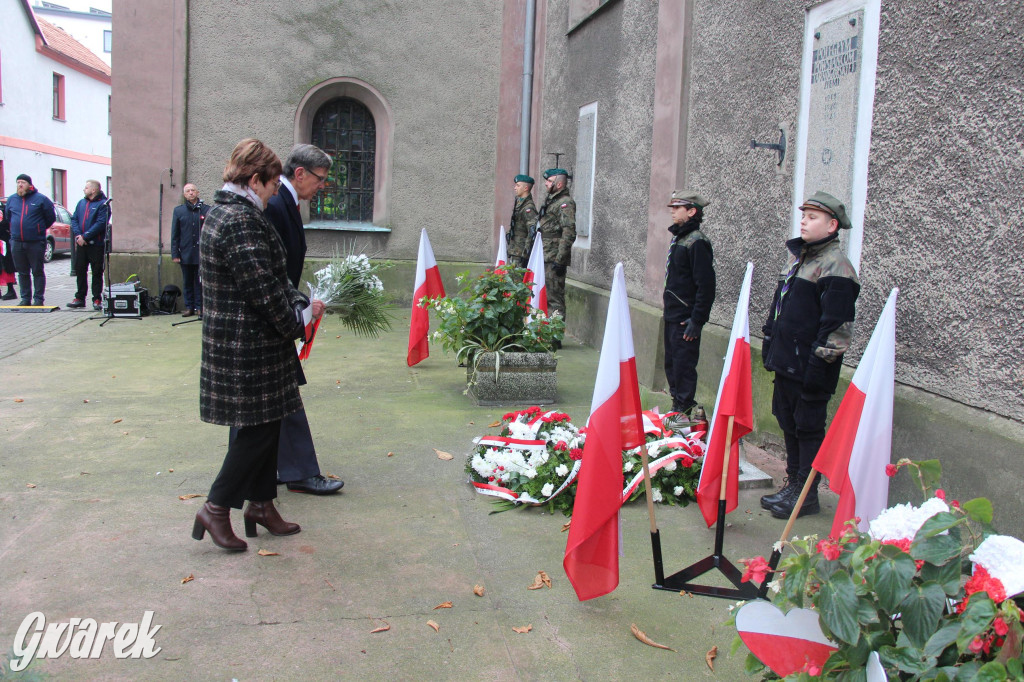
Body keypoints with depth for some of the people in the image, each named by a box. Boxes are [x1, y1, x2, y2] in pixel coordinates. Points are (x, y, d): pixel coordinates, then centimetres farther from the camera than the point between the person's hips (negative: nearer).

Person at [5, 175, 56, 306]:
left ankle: (38, 299, 4)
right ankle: (25, 298, 16)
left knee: (37, 272, 0)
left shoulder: (40, 199, -2)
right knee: (22, 272, 9)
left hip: (36, 242, -4)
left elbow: (51, 217, 4)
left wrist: (39, 229, 8)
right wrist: (18, 228, 18)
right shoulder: (11, 199, 11)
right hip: (16, 242, 5)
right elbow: (8, 216, 26)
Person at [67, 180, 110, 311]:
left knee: (97, 273, -1)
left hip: (96, 245, -6)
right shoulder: (81, 203, 16)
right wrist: (78, 235, -6)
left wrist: (85, 237, -18)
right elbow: (74, 219, 11)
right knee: (79, 270, 9)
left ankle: (97, 299, 5)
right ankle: (80, 298, 17)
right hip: (81, 244, 6)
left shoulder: (103, 204, -7)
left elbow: (100, 224, -16)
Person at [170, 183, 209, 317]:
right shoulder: (178, 211, 7)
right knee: (187, 282, 8)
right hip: (185, 254, 2)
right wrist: (175, 254, 2)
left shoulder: (206, 210, 2)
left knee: (200, 282, 4)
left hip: (201, 254, -2)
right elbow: (174, 234, 7)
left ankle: (199, 307, 12)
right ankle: (189, 307, 16)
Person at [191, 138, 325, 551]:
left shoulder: (225, 213, 14)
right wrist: (297, 323, -8)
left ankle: (261, 504, 28)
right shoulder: (240, 222, -21)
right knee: (258, 430, -1)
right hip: (248, 349, -11)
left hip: (239, 342, 11)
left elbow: (272, 278, 18)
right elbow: (264, 289, -22)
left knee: (265, 425, 17)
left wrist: (301, 303, 9)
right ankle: (215, 509, 10)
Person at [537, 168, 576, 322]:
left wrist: (560, 261, -22)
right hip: (545, 258, 10)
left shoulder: (565, 203, -12)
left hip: (554, 259, -10)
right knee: (545, 296, 14)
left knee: (554, 298, -8)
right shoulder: (551, 201, 19)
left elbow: (569, 234, -19)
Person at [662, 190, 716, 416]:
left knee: (683, 366, -4)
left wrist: (697, 320, -20)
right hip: (672, 316, 10)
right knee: (671, 364, 16)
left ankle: (683, 413, 4)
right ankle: (677, 408, 27)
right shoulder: (678, 237, 13)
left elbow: (706, 285, -20)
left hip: (685, 319, -10)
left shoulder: (697, 242, -16)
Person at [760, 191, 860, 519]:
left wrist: (819, 364, -20)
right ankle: (792, 484, 29)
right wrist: (770, 344, 23)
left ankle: (806, 495, 12)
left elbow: (836, 325, -19)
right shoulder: (798, 256, 15)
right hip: (787, 361, 9)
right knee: (789, 423, 16)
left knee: (808, 428, 1)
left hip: (810, 367, -9)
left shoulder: (836, 267, -14)